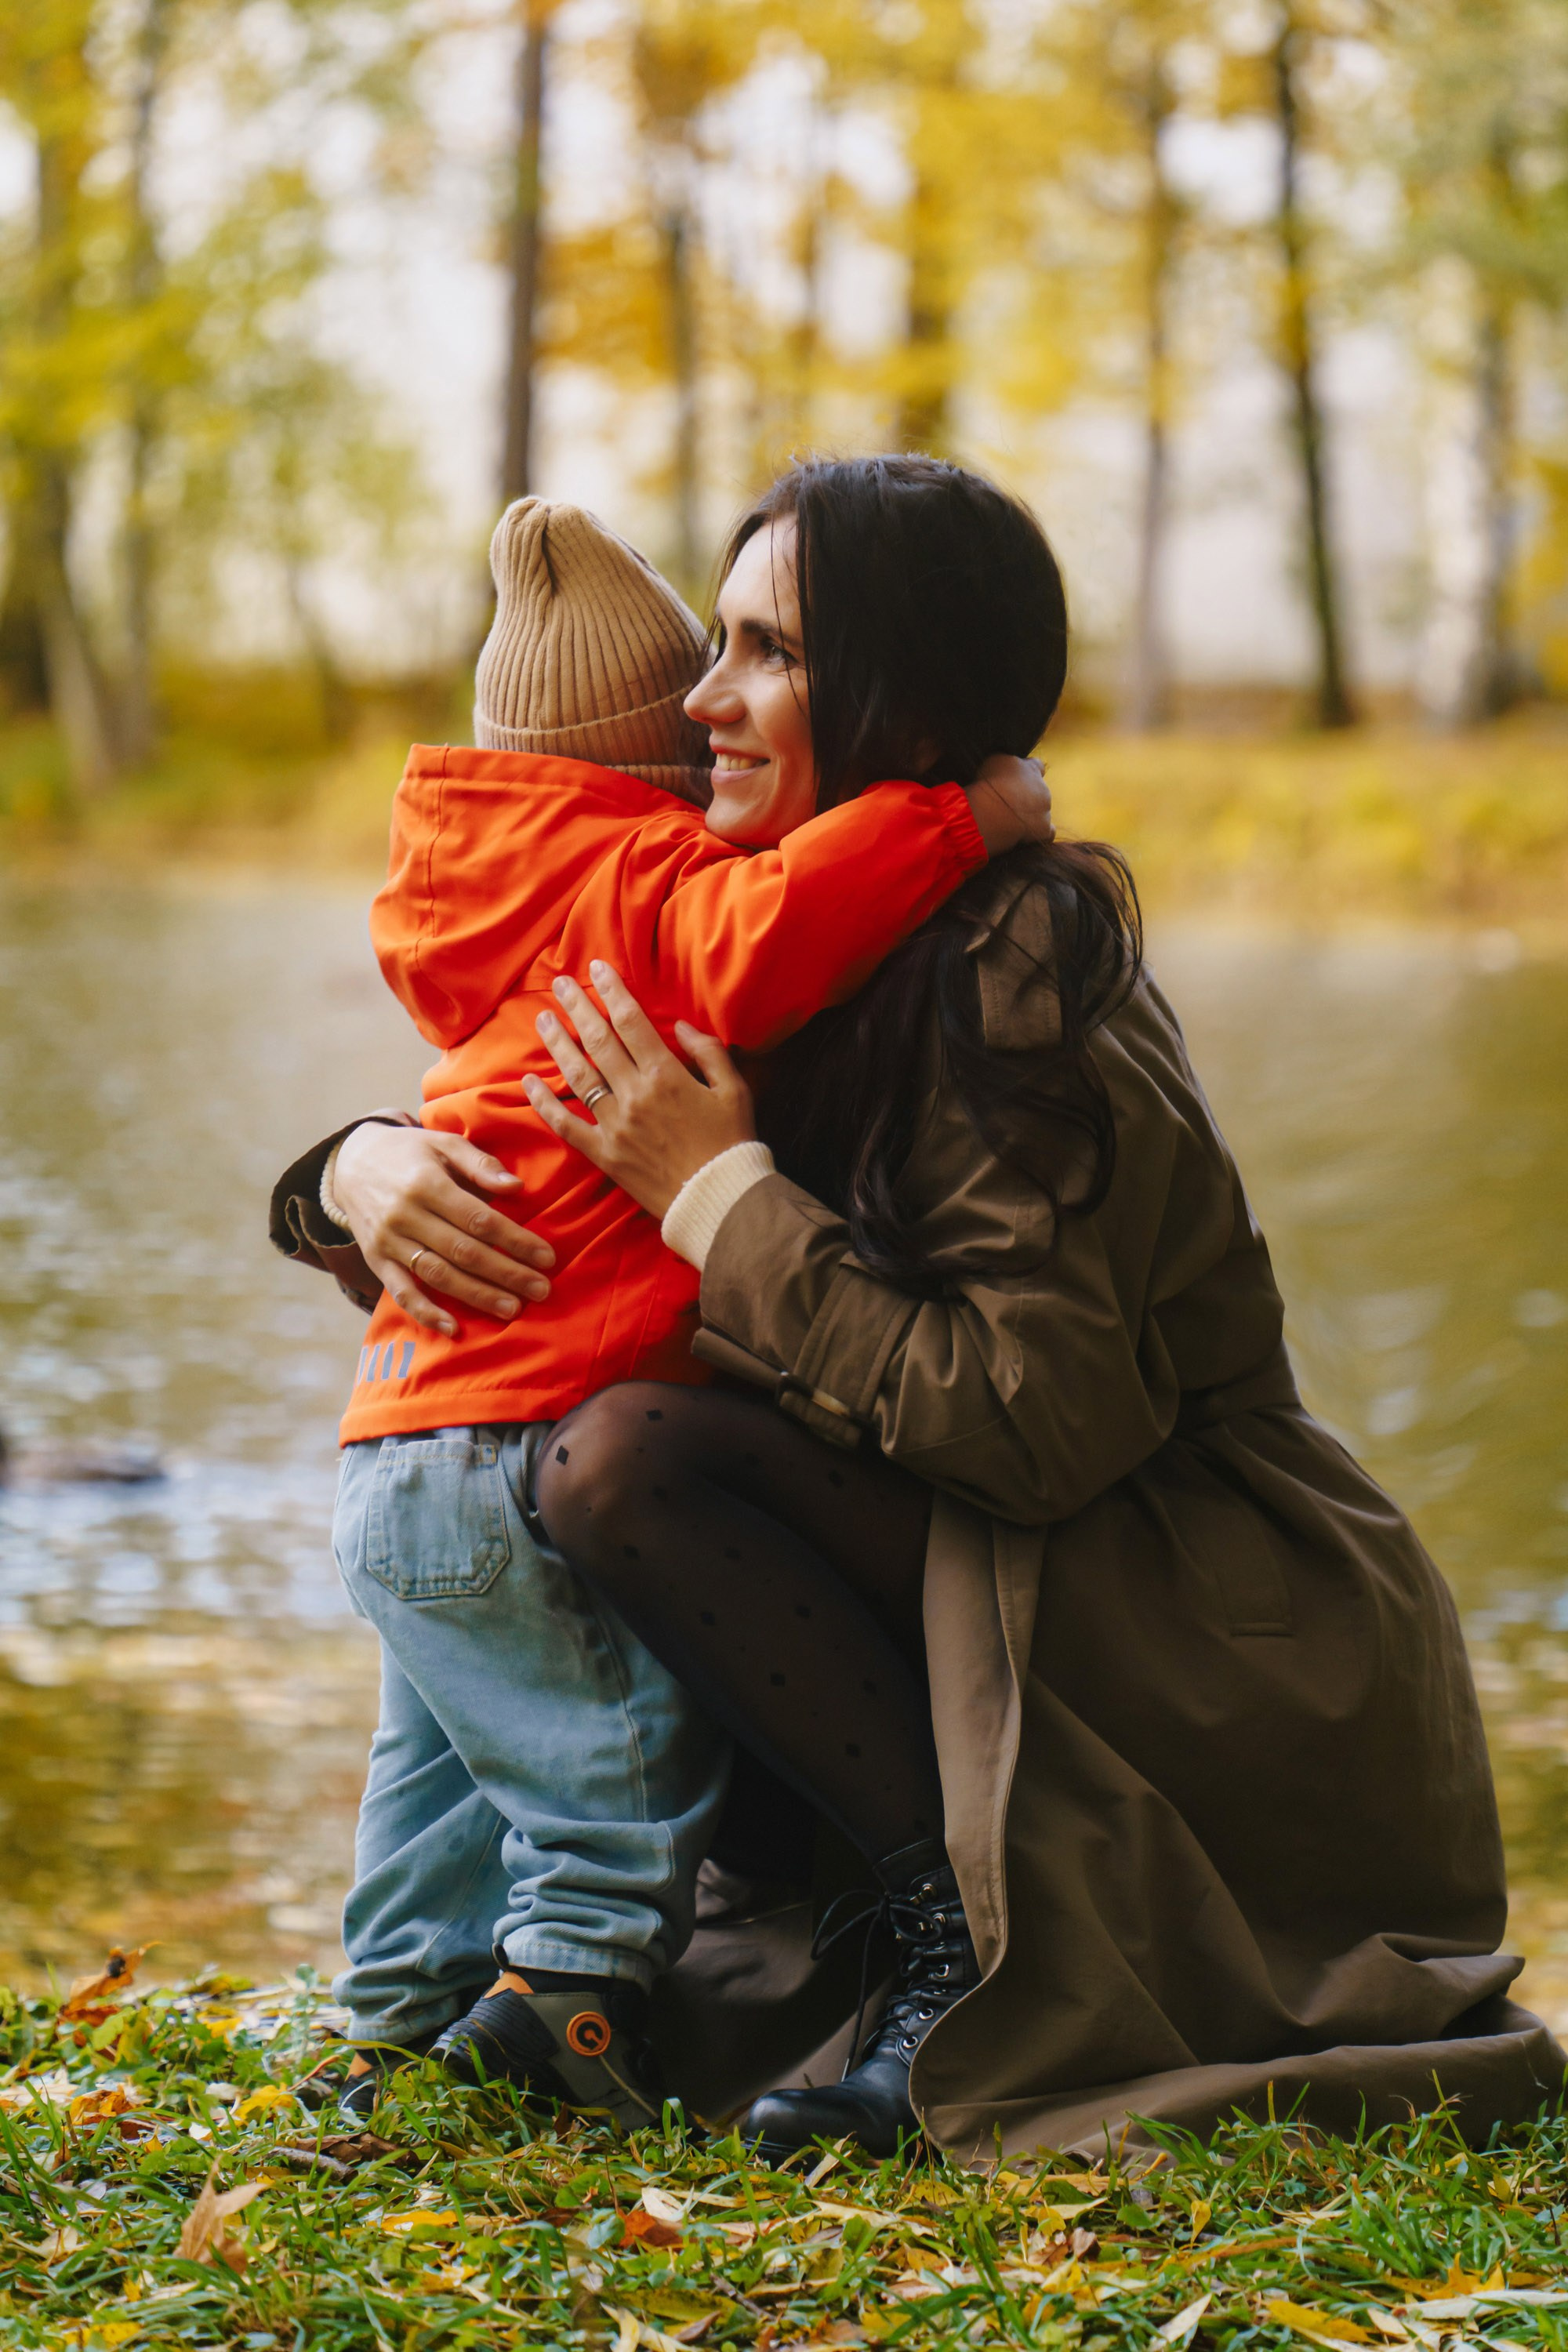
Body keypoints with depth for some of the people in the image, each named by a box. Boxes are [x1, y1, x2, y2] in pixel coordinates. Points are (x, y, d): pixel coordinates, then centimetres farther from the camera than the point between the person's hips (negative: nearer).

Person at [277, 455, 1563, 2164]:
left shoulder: (1018, 968, -19)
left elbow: (1038, 1420, -26)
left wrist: (722, 1197, -19)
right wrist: (374, 1164, -7)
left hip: (1254, 1662, -9)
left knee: (627, 1457, -21)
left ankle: (985, 1931, -14)